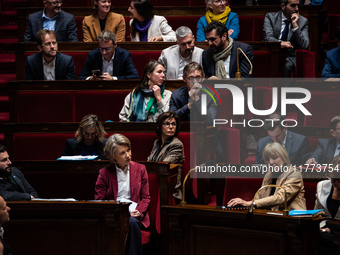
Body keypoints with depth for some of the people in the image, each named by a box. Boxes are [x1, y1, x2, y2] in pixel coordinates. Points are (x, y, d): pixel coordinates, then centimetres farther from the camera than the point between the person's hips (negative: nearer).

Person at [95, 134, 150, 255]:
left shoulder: (140, 169, 15)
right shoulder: (105, 173, 11)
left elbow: (146, 197, 13)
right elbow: (98, 200, 8)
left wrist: (139, 212, -9)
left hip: (133, 214, 1)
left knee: (132, 222, -35)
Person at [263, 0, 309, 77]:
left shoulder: (303, 21, 7)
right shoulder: (270, 17, 6)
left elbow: (305, 46, -5)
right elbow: (268, 37, -11)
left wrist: (295, 25, -13)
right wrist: (280, 42, -33)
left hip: (290, 57, 0)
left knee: (287, 66, -34)